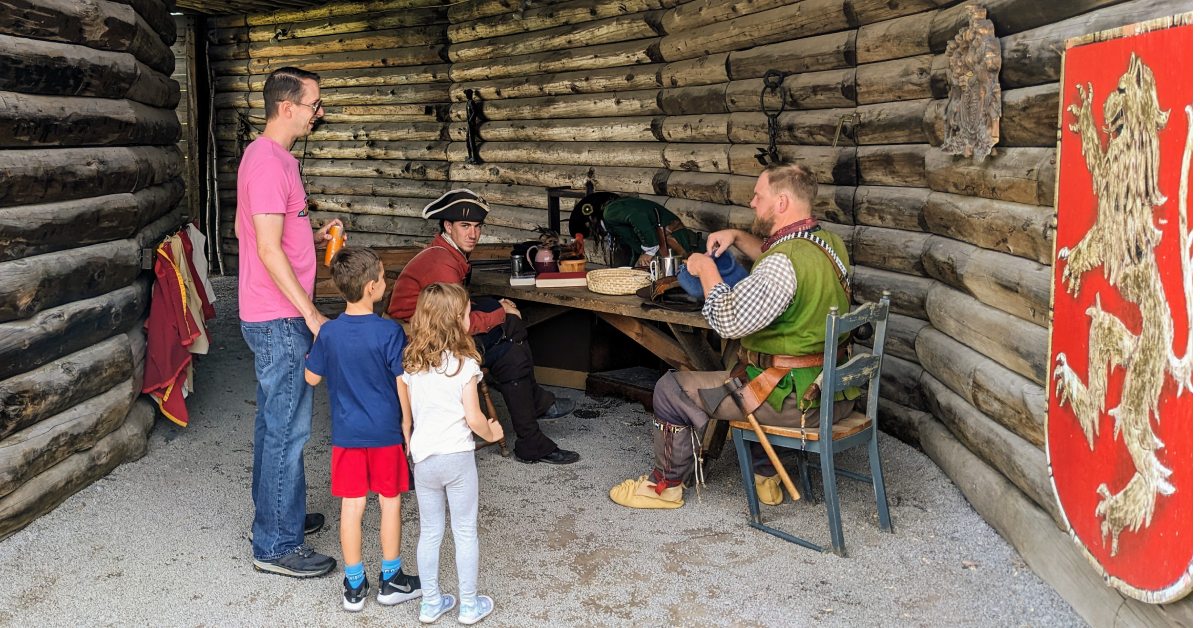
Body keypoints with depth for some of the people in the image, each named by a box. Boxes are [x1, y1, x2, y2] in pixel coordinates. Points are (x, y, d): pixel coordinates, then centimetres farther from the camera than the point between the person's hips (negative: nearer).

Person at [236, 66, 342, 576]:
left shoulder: (268, 156, 13)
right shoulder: (269, 163, -19)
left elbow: (250, 229, 22)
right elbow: (269, 250, -24)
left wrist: (313, 235, 13)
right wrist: (311, 314, -21)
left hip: (272, 317, 11)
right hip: (280, 319, -11)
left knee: (275, 422, 19)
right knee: (288, 429, -4)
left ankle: (275, 517, 32)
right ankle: (277, 545, 6)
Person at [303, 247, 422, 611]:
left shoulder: (329, 333, -6)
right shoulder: (389, 332, -16)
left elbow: (312, 378, 5)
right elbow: (403, 385, -12)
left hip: (347, 434, 3)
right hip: (385, 432, -3)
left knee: (352, 505, 9)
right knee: (390, 502, 11)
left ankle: (354, 585, 19)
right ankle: (391, 581, 22)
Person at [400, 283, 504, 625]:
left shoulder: (409, 364, 0)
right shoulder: (465, 364, -14)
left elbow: (405, 417, 6)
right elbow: (473, 419, -14)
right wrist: (492, 433, 6)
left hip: (423, 459, 4)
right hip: (458, 456, -4)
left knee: (430, 532, 15)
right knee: (465, 532, 9)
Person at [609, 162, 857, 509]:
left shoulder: (787, 262, -26)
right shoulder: (829, 242, 4)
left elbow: (730, 321, -27)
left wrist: (706, 270, -11)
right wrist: (737, 236, 12)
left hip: (799, 400, -9)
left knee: (672, 389, 2)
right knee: (745, 370, 38)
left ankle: (666, 485, 21)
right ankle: (764, 478, 37)